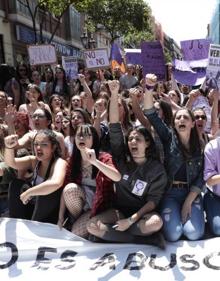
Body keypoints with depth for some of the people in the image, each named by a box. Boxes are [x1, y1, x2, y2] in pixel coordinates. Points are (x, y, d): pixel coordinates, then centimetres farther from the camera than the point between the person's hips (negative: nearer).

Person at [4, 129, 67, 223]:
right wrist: (9, 147, -35)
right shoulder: (34, 161, -1)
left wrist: (28, 193, -34)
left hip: (53, 214, -6)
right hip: (36, 209, 6)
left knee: (45, 191, -31)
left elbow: (56, 183, -44)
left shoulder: (59, 163, -22)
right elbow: (11, 163, -14)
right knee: (15, 184, -5)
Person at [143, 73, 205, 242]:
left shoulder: (200, 146, 5)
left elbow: (201, 177, 1)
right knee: (173, 234, -18)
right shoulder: (169, 137, 1)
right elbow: (151, 115, -13)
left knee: (194, 233, -18)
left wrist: (188, 202, -9)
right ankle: (175, 215, 15)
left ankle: (186, 213, 14)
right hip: (170, 192, -1)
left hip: (192, 193, 2)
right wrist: (149, 88, -27)